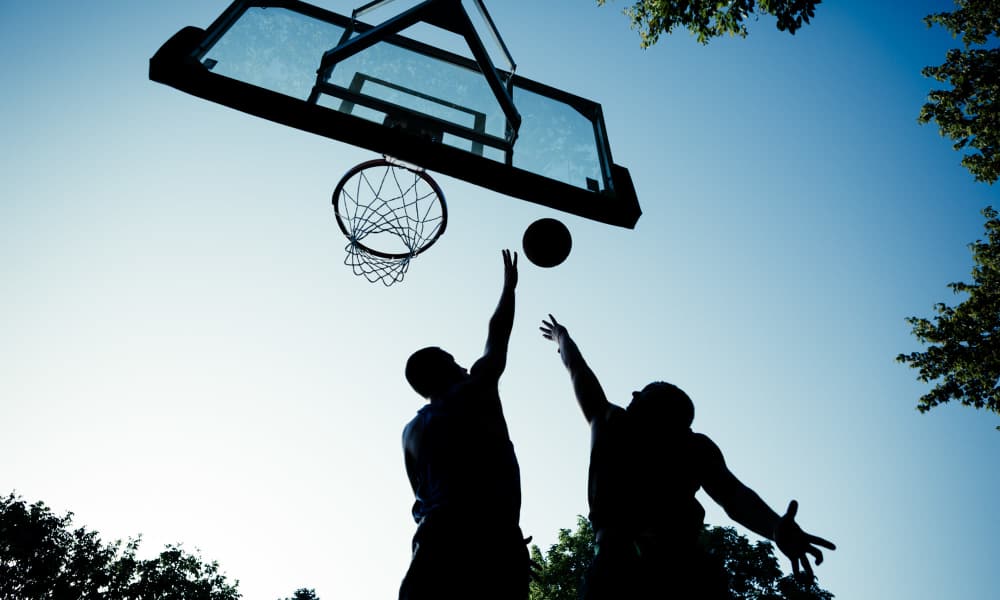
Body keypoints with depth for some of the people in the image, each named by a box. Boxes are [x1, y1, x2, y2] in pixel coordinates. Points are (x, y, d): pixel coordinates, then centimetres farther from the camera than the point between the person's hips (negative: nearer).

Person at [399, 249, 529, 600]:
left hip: (437, 540, 5)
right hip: (493, 541, -5)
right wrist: (509, 286, 34)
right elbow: (497, 339, 23)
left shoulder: (412, 431, 23)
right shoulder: (475, 392, 10)